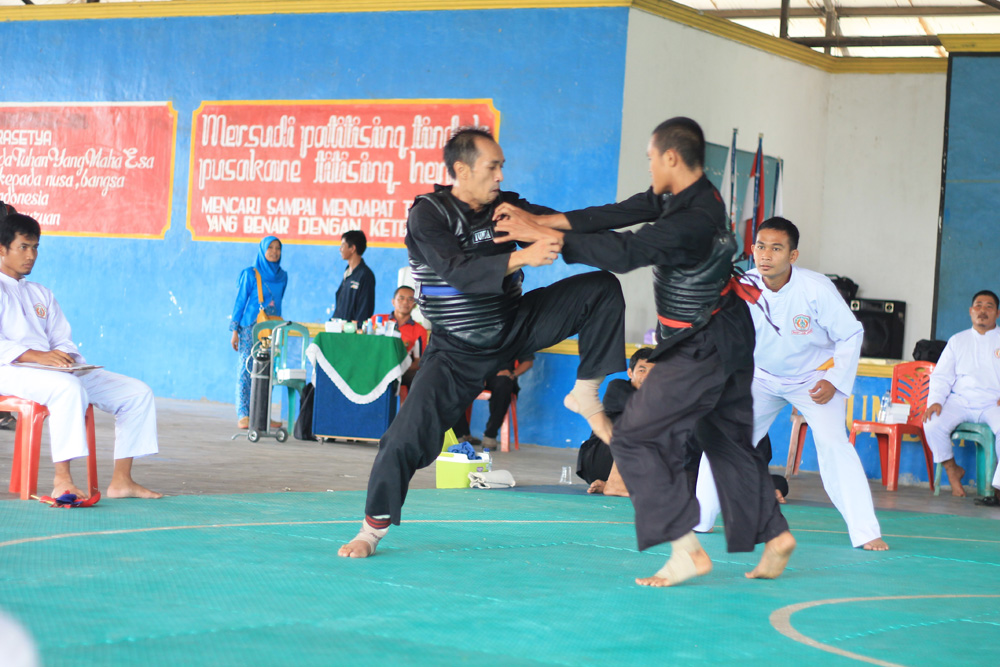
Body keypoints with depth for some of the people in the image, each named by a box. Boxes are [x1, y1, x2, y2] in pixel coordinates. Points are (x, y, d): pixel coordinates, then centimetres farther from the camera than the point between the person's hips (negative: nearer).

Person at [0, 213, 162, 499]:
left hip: (55, 369, 8)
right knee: (68, 387, -40)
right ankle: (62, 481, -42)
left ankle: (121, 480, -7)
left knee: (138, 393, -5)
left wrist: (67, 357, -5)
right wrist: (36, 356, -25)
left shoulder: (41, 295, 28)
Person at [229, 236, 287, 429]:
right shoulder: (250, 274, 0)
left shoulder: (282, 276, 12)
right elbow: (240, 302, 0)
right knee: (247, 368, -7)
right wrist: (235, 331, -4)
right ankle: (243, 415, -6)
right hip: (251, 327, -4)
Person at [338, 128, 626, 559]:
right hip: (460, 350, -4)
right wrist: (521, 258, -41)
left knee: (602, 289, -9)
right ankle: (373, 528, 7)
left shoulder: (502, 206, -1)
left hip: (517, 325, 4)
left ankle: (584, 395, 0)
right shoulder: (429, 214, -17)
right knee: (408, 435, -12)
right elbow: (456, 271, -31)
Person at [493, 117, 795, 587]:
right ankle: (773, 534, 26)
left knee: (636, 439, -9)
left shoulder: (695, 221, -28)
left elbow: (625, 252, -32)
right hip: (728, 338, 10)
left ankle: (686, 551, -11)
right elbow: (619, 214, -1)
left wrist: (545, 236, -27)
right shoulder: (691, 196, 2)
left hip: (703, 349, -10)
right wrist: (540, 221, -8)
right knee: (727, 440, 20)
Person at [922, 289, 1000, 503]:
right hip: (960, 401, 2)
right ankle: (952, 470, -2)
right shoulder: (957, 341, 17)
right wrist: (935, 401, -8)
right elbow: (941, 377, 11)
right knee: (932, 424, -27)